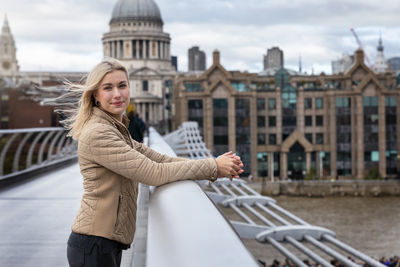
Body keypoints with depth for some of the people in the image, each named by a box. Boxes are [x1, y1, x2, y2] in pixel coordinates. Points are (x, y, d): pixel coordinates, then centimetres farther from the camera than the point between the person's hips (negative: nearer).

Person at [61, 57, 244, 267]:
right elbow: (154, 174, -21)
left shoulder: (117, 131, 14)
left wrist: (215, 167, -6)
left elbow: (160, 160, 7)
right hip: (93, 246, -9)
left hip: (109, 245, 9)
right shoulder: (98, 134, -18)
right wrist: (213, 167, -15)